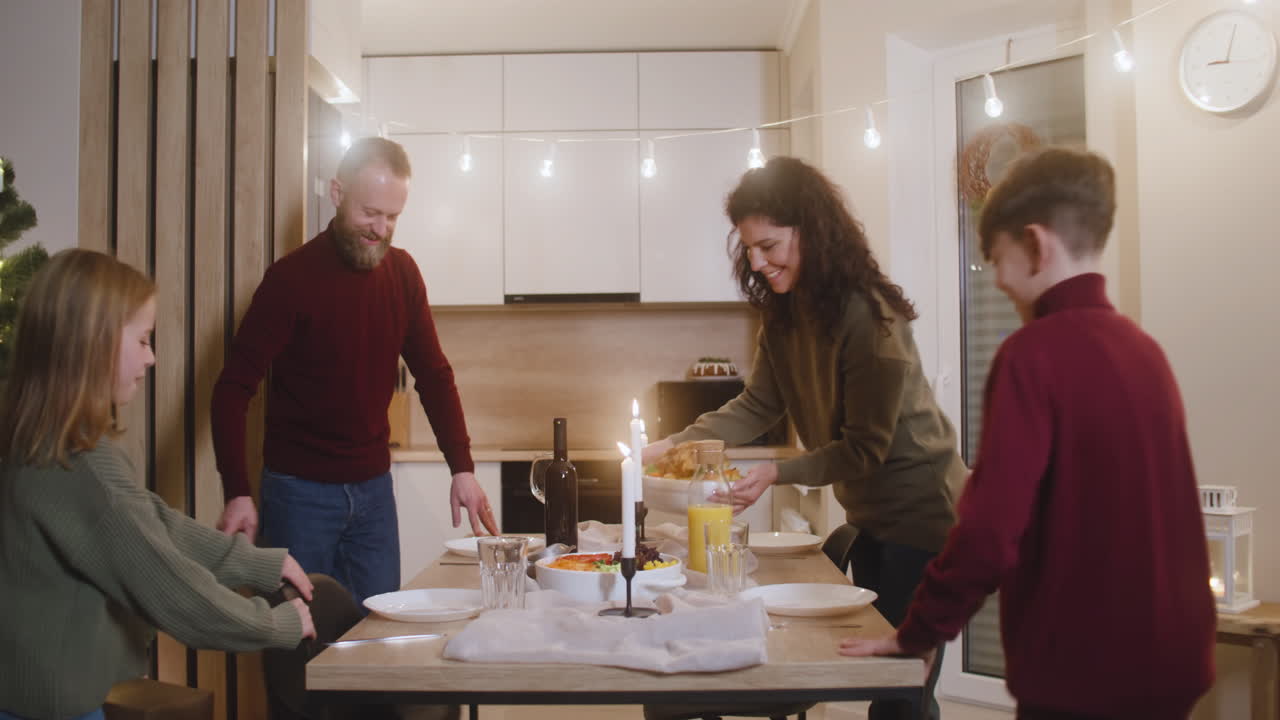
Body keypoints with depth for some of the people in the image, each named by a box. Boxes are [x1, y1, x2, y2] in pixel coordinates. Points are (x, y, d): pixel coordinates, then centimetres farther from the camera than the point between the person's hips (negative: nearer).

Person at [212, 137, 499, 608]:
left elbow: (433, 374, 7)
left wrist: (462, 467, -1)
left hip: (373, 486, 4)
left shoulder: (402, 272, 1)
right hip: (301, 491, -4)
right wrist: (237, 493, -24)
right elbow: (233, 388, -14)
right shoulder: (292, 277, -13)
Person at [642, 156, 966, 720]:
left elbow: (867, 447, -21)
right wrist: (675, 444, -9)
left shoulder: (869, 315, -23)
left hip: (921, 515, -8)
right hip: (870, 518, 8)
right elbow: (758, 405, 2)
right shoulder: (784, 313, 1)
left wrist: (778, 473, -30)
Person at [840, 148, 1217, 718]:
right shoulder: (1145, 349, 5)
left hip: (1083, 670, -7)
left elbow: (989, 529, -22)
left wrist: (917, 633, -9)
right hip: (1169, 657, 7)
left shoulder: (1035, 352, -16)